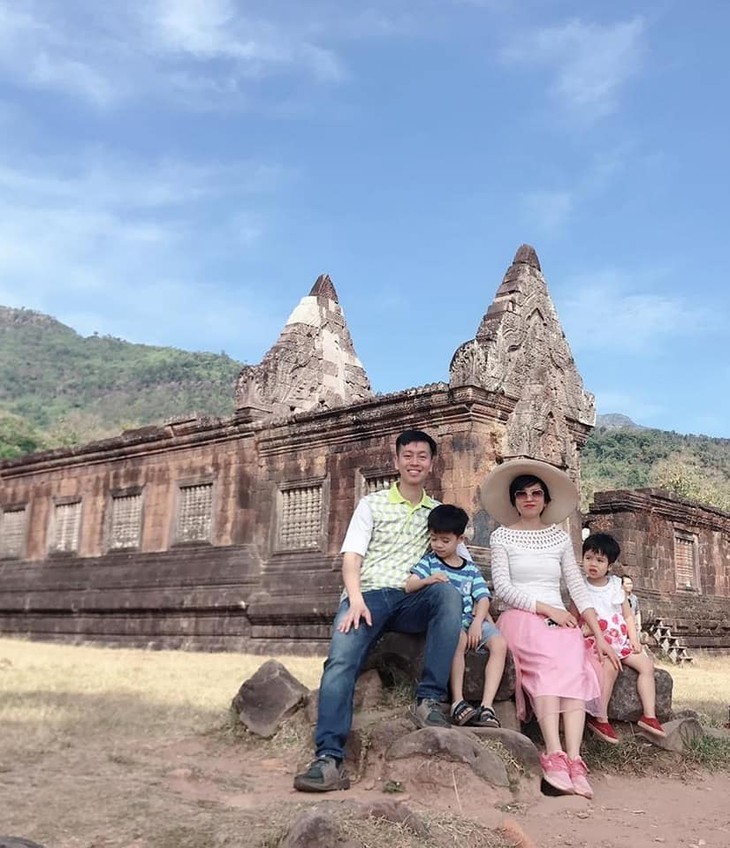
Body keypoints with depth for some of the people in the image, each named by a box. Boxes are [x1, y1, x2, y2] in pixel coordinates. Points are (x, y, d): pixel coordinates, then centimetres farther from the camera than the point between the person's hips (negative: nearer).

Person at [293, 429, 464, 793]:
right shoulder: (372, 504, 13)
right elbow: (352, 556, 2)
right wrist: (356, 599, -17)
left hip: (413, 601, 2)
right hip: (369, 595, -1)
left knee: (449, 593, -32)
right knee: (341, 659, -28)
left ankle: (428, 701, -29)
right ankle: (329, 758, -33)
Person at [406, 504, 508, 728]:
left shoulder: (471, 570, 16)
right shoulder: (429, 561, 9)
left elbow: (483, 598, 5)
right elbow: (409, 586, -4)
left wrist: (477, 622, -15)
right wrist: (427, 580, -27)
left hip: (470, 620, 4)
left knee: (499, 644, -22)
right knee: (459, 637, -36)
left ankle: (487, 706, -27)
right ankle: (457, 702, -30)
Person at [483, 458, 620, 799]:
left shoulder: (560, 537, 18)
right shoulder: (501, 536, 9)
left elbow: (577, 587, 12)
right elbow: (503, 588, -2)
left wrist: (599, 634, 2)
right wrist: (545, 608, -13)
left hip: (560, 619, 3)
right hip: (520, 617, -3)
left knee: (573, 670, -31)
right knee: (548, 666, -35)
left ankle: (573, 760, -39)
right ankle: (556, 756, -42)